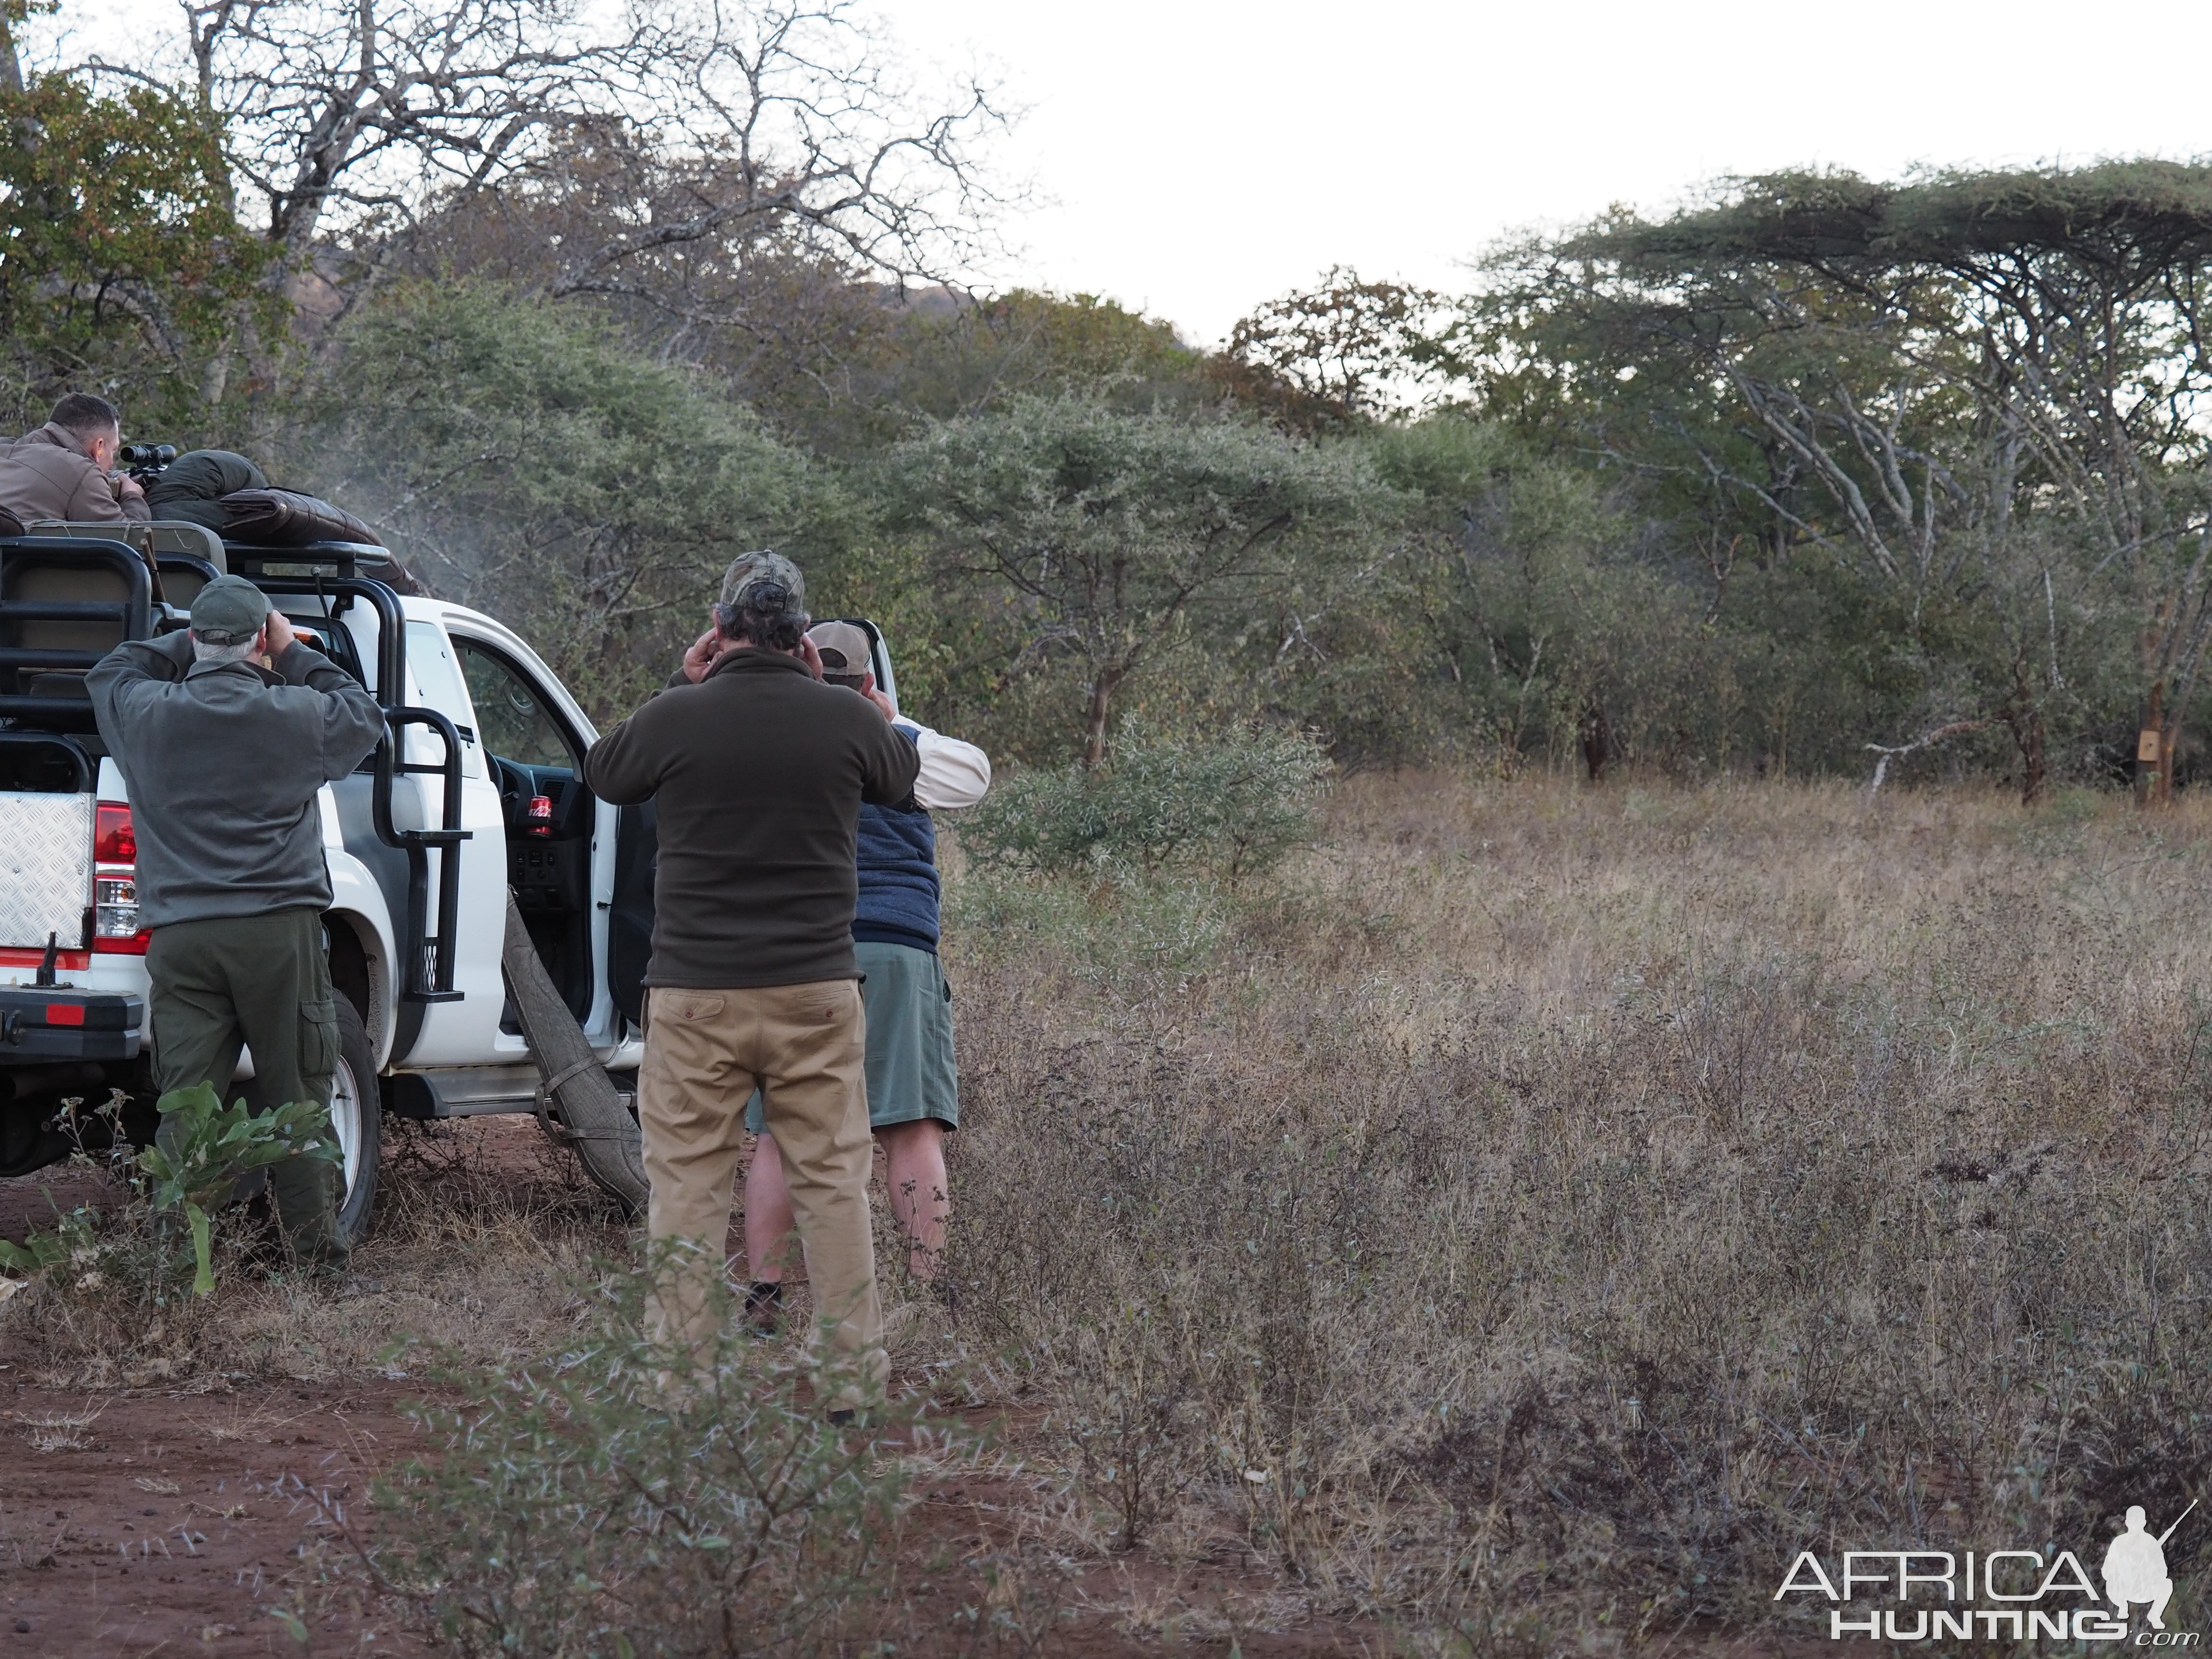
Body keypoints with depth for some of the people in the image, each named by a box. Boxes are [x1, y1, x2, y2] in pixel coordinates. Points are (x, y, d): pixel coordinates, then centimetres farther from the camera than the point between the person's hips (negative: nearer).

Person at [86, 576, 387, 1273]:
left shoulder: (148, 713, 2)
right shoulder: (298, 713, -4)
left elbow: (108, 672, 24)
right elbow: (366, 717, 16)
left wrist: (189, 645, 24)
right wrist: (294, 655, 19)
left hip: (181, 938, 2)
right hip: (279, 929, -1)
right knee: (296, 1106, 5)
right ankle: (318, 1261, 10)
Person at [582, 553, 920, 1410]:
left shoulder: (676, 718, -7)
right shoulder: (846, 719, -3)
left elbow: (602, 773, 14)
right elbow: (902, 777, 19)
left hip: (695, 991, -1)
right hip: (816, 987, 1)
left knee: (688, 1181, 7)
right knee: (832, 1179, 9)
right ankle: (853, 1372, 11)